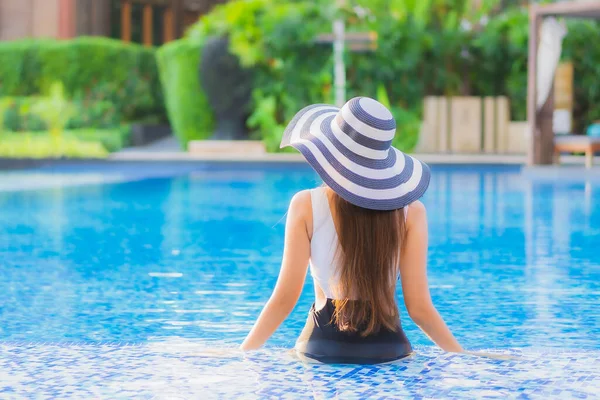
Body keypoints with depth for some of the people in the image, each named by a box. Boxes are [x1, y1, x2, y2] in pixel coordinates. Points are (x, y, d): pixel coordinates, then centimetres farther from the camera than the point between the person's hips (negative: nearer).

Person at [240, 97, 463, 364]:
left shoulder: (307, 206, -5)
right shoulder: (410, 211, -2)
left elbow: (285, 297, -5)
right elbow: (419, 307, -3)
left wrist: (243, 352, 3)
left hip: (322, 346, -1)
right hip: (388, 347, 1)